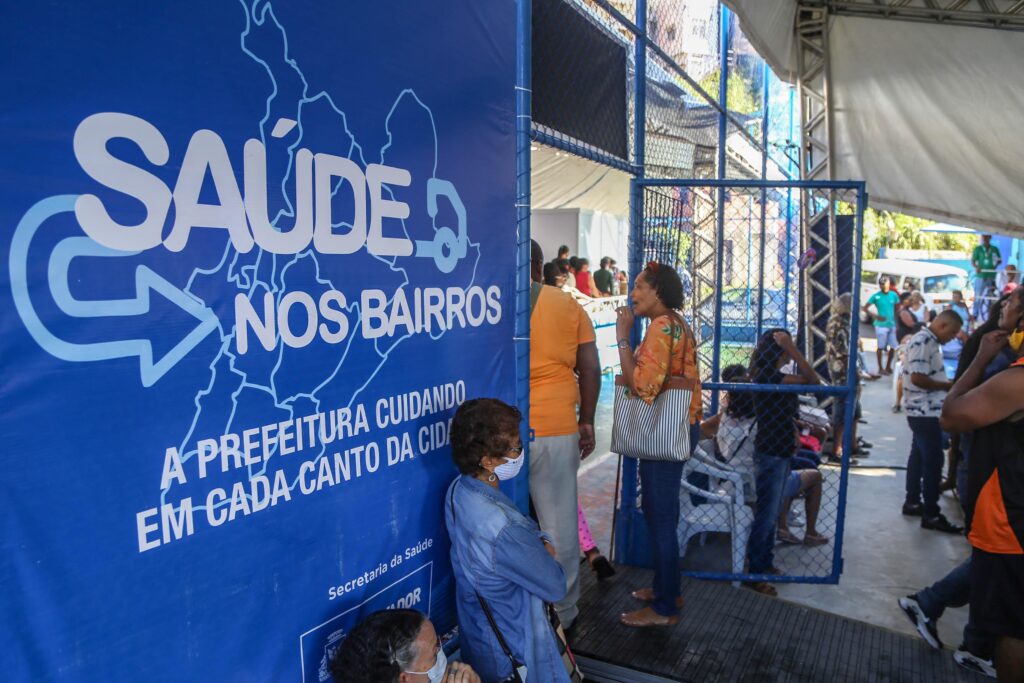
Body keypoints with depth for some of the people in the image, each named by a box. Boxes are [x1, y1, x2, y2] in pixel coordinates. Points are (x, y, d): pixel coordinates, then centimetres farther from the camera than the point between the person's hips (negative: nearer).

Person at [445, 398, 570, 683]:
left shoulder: (458, 489, -12)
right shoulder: (502, 529, -38)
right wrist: (547, 550, -5)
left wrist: (538, 543, -12)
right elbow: (555, 587, -22)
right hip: (513, 653, -8)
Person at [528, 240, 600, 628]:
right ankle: (563, 613, 26)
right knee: (560, 523, 12)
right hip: (558, 429, 1)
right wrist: (586, 422, 13)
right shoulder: (570, 306, 4)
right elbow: (590, 370, 3)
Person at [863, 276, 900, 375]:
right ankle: (880, 368, 12)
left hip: (892, 325, 4)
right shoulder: (876, 296, -7)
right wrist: (876, 316, -17)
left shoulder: (894, 295, 3)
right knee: (881, 347, 3)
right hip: (881, 325, -4)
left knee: (894, 347, 8)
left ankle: (888, 366, 24)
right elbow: (865, 308, -6)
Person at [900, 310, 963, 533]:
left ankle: (913, 502, 26)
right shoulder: (922, 342, -19)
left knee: (919, 457, 16)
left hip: (926, 411, 10)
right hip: (925, 412, -10)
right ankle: (931, 514, 2)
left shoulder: (930, 342, 13)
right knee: (933, 461, -5)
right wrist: (948, 386, -14)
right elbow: (917, 378, -25)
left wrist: (947, 385, 6)